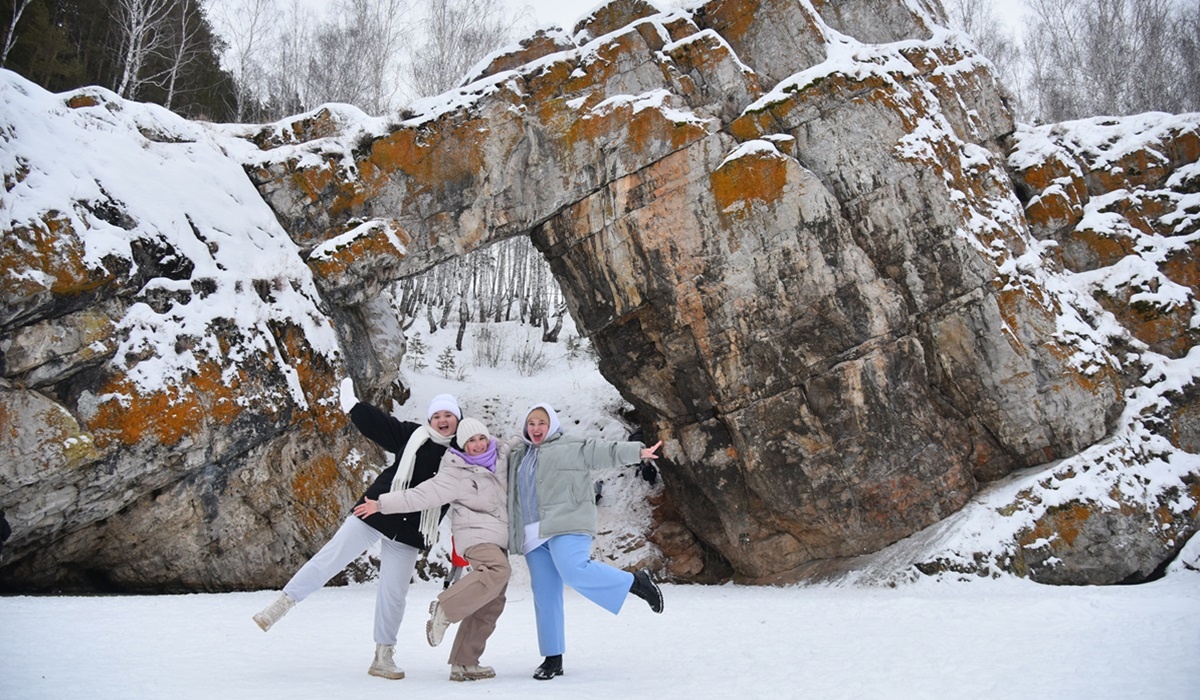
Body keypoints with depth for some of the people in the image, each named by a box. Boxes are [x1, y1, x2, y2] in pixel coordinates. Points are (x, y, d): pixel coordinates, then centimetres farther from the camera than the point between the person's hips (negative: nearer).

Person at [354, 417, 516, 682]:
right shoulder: (456, 475, -12)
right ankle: (445, 608, -26)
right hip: (476, 534, -7)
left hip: (498, 540, 7)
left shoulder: (502, 455, 7)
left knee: (491, 604, 1)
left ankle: (463, 663, 4)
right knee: (498, 571, -36)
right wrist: (382, 504, -17)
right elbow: (421, 495, -14)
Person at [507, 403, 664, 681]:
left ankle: (637, 582, -11)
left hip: (566, 526, -6)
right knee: (544, 595, 3)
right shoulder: (517, 457, 20)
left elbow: (602, 451, -8)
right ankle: (553, 658, 10)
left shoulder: (571, 448, 3)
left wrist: (637, 451, -19)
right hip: (534, 535, 6)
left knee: (574, 571, -29)